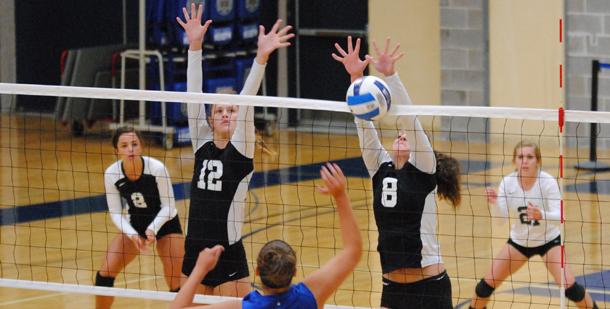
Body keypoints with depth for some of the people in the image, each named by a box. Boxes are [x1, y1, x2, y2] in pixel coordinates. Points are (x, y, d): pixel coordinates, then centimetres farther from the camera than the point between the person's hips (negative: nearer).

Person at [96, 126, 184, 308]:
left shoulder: (157, 168, -28)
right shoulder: (111, 174, -20)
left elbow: (168, 206, -18)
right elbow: (116, 213, -12)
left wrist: (153, 228, -33)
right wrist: (132, 235, -26)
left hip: (165, 223, -3)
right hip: (134, 226, 3)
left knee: (176, 283, -11)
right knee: (105, 273, -8)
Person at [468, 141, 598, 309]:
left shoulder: (548, 182, -25)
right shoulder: (508, 182, -17)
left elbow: (559, 216, -33)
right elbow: (501, 215, -22)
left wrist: (541, 215, -54)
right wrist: (494, 203, -44)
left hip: (549, 240, -3)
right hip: (519, 241, 3)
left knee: (569, 286, -17)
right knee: (488, 283, 0)